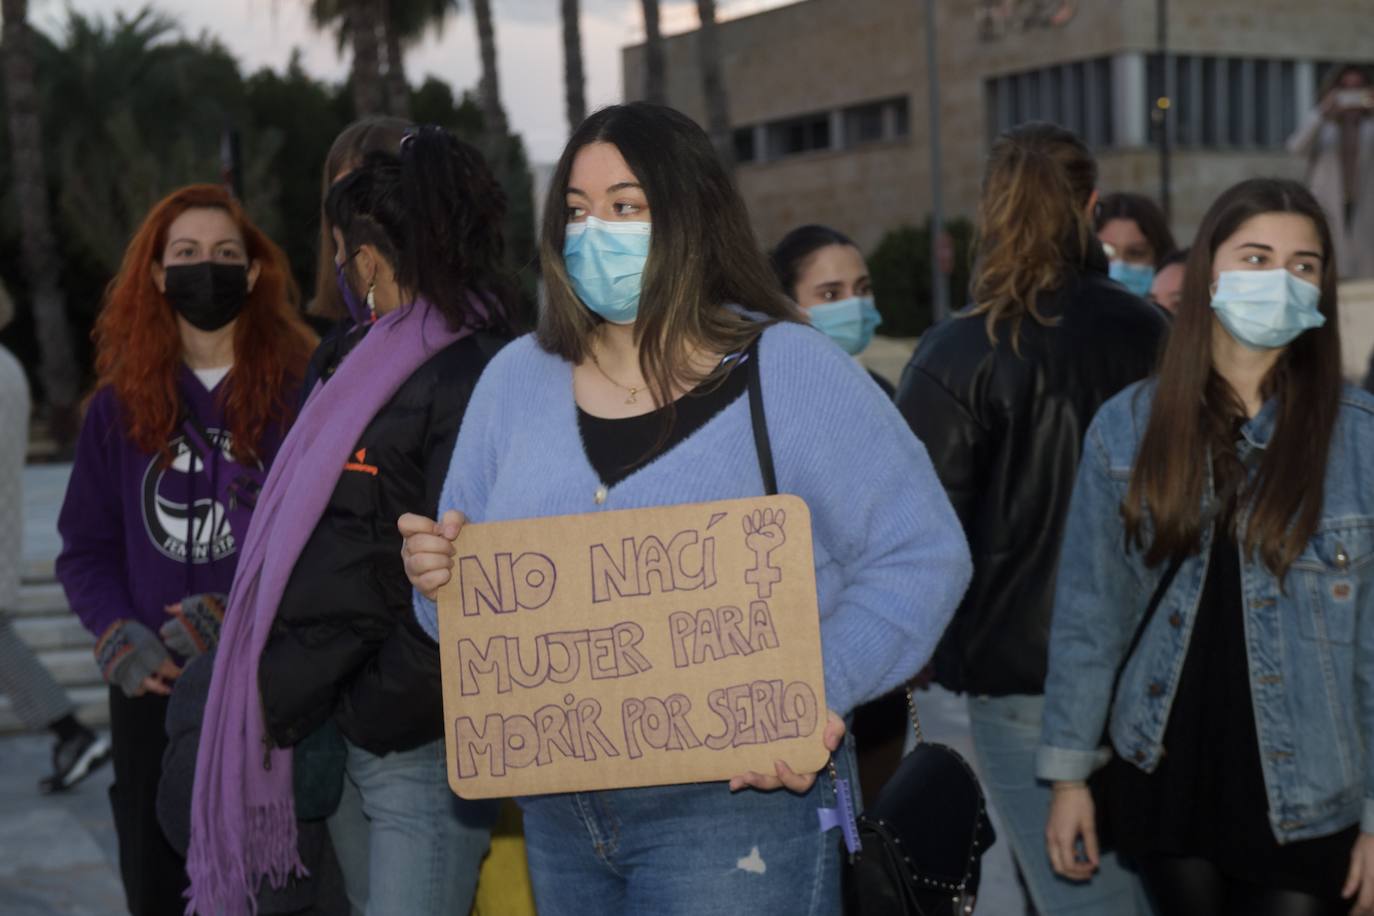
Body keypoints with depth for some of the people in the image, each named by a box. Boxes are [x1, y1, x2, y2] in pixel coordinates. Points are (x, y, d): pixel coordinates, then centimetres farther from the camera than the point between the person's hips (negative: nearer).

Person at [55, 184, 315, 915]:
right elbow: (85, 548, 9)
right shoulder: (121, 402, 8)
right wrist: (121, 642, -8)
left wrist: (227, 623, -16)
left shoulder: (301, 388, -3)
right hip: (151, 692, 4)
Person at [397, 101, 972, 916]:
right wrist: (441, 576, -9)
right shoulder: (517, 377, 8)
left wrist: (819, 689, -21)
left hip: (735, 799, -4)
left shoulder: (794, 371, -6)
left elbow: (921, 556, -8)